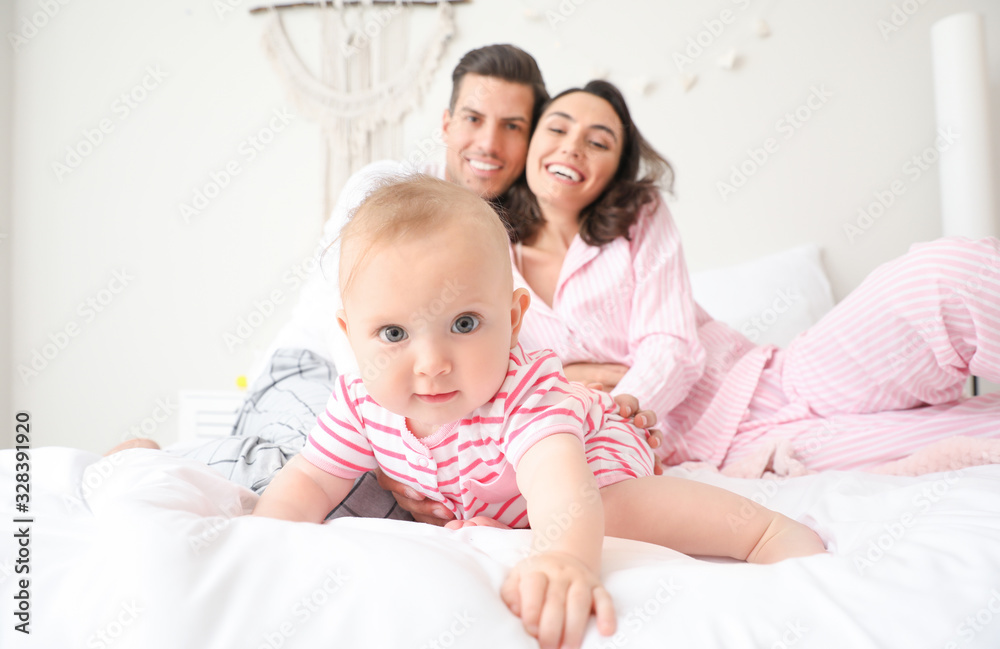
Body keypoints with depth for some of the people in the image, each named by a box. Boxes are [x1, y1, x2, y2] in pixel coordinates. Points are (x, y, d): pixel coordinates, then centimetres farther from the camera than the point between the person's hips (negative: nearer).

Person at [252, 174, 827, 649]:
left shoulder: (525, 394, -42)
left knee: (611, 513, -30)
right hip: (477, 497, 6)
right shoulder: (363, 403, -25)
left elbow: (560, 485, -60)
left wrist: (566, 556, -81)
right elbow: (309, 482, -14)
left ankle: (775, 532, -15)